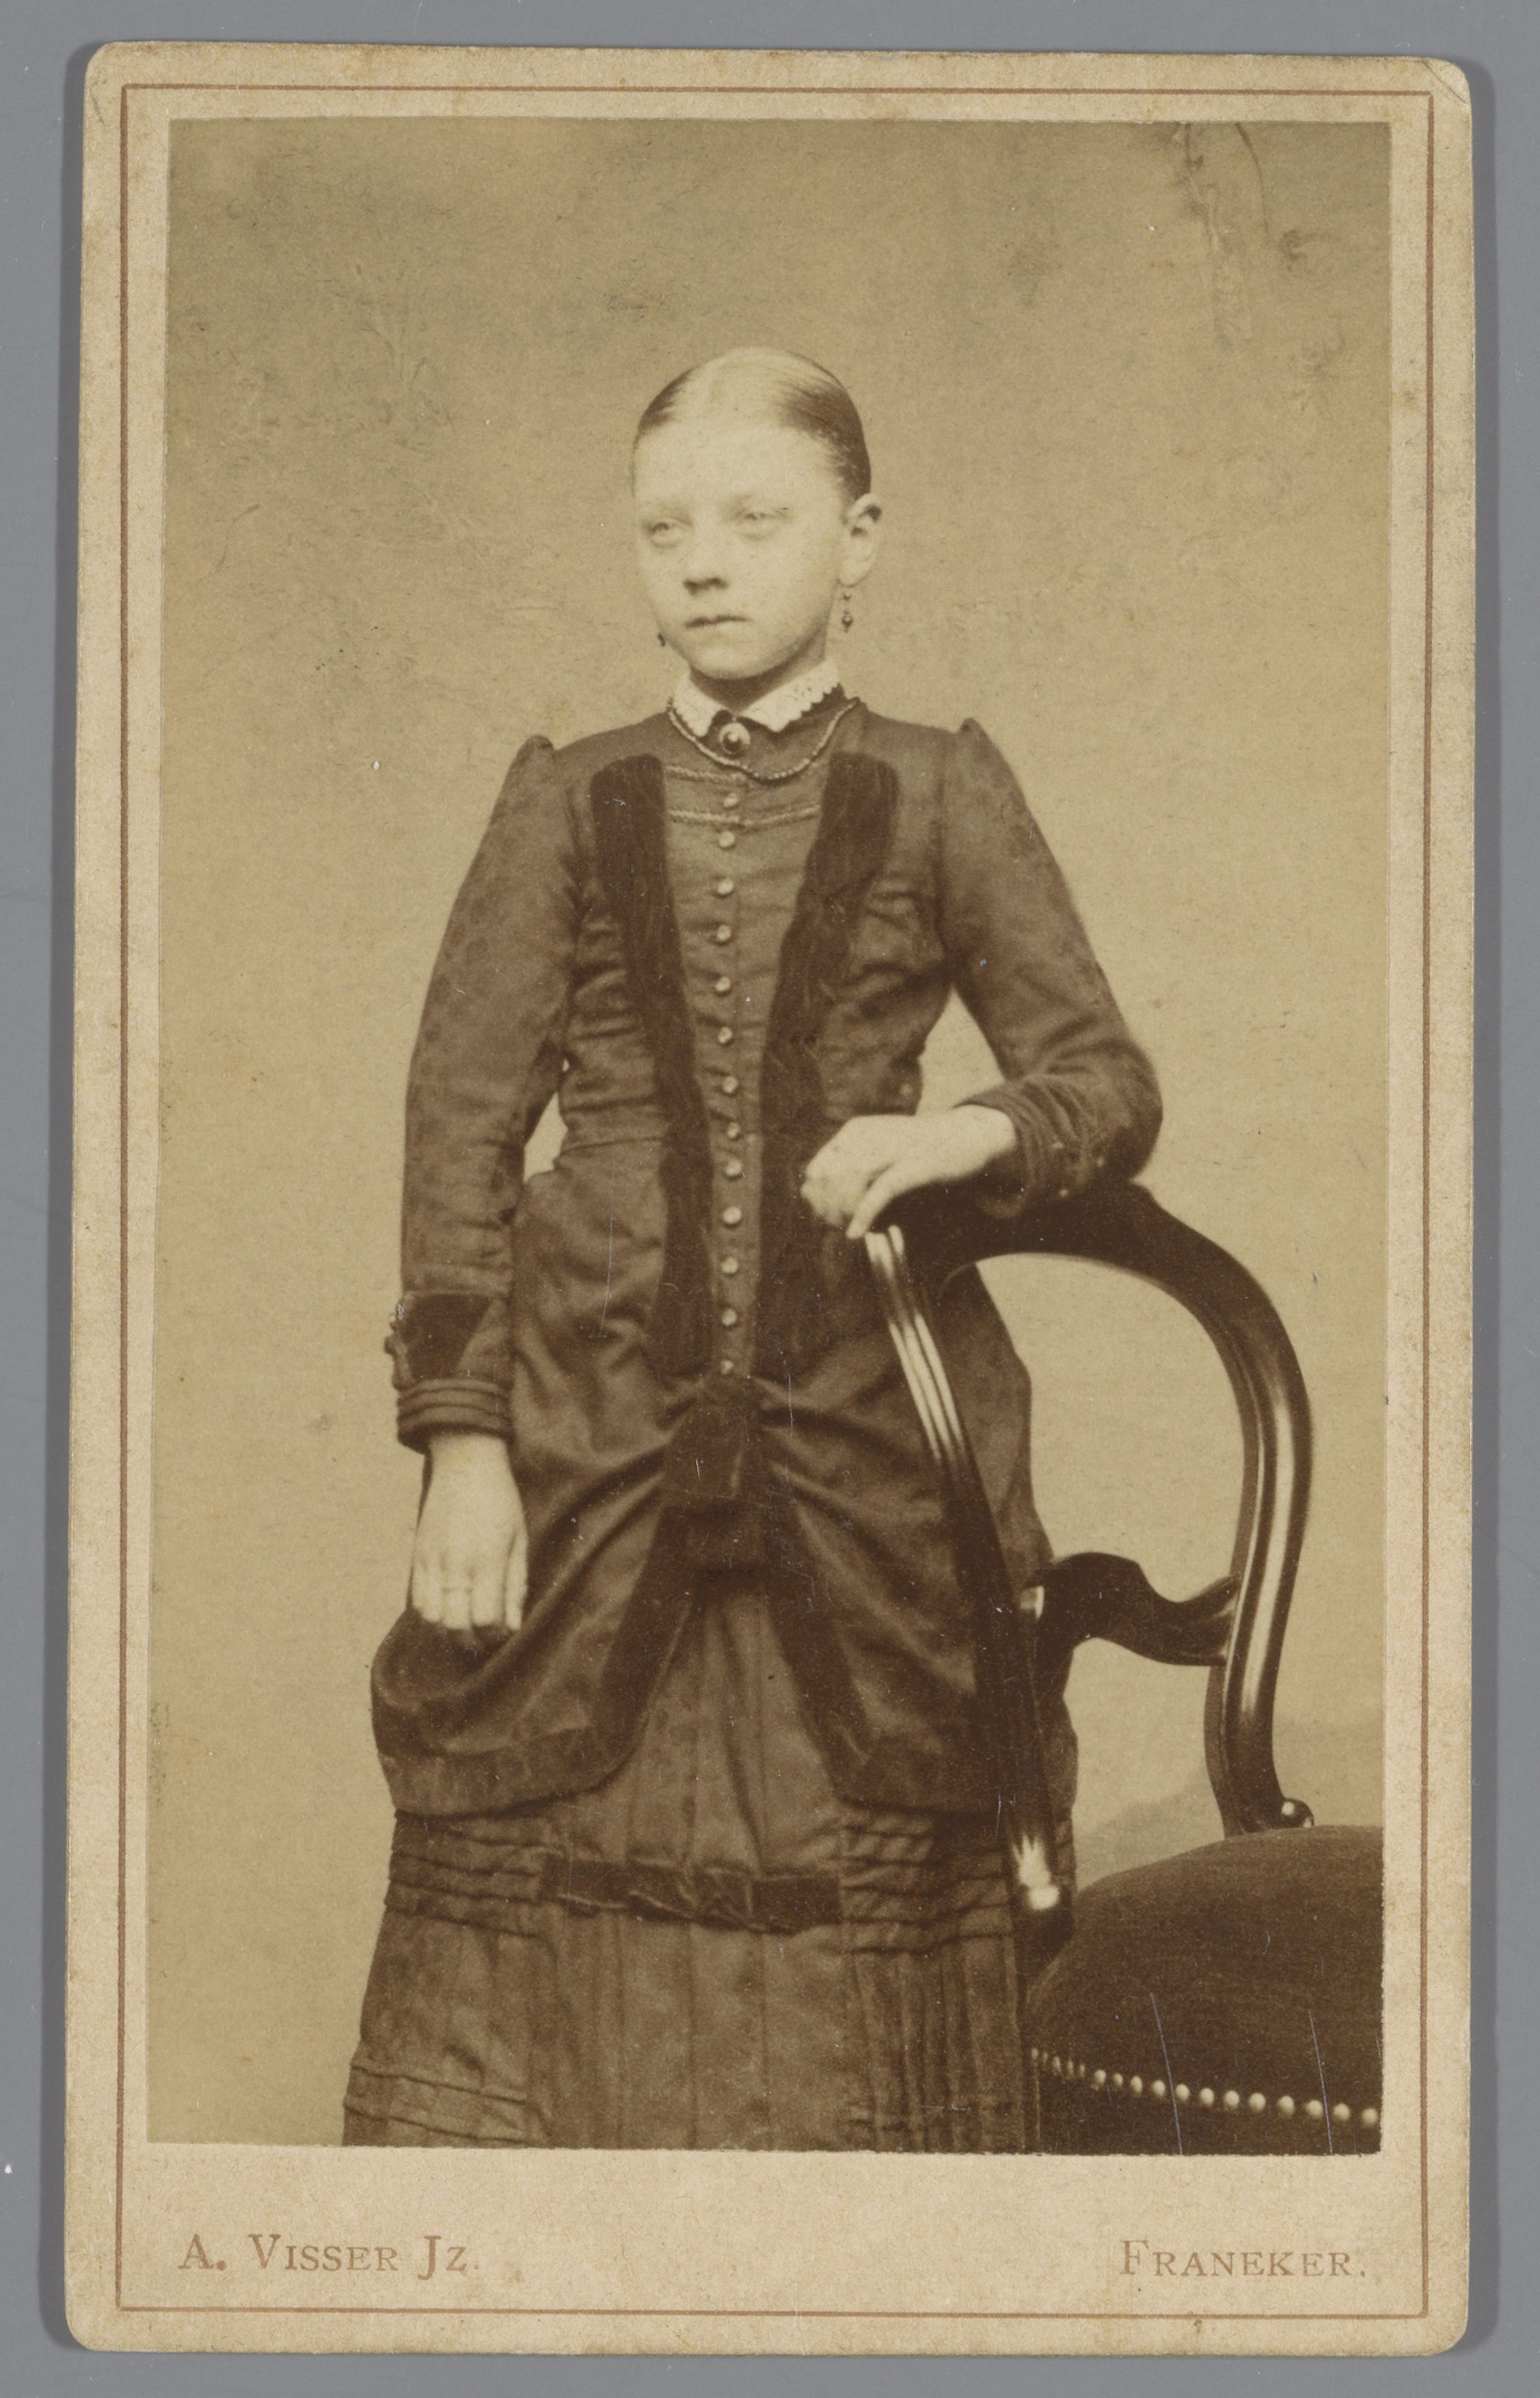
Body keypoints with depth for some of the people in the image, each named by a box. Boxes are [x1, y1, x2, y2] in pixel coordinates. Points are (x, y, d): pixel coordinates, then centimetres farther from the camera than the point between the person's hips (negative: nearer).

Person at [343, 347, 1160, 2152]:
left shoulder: (942, 801, 7)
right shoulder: (566, 805, 8)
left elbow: (1113, 1084, 9)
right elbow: (460, 1120, 4)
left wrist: (968, 1135, -13)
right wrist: (459, 1439, -5)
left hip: (864, 1434, 0)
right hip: (590, 1436, 1)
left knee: (865, 1915, 1)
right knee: (530, 1904, -1)